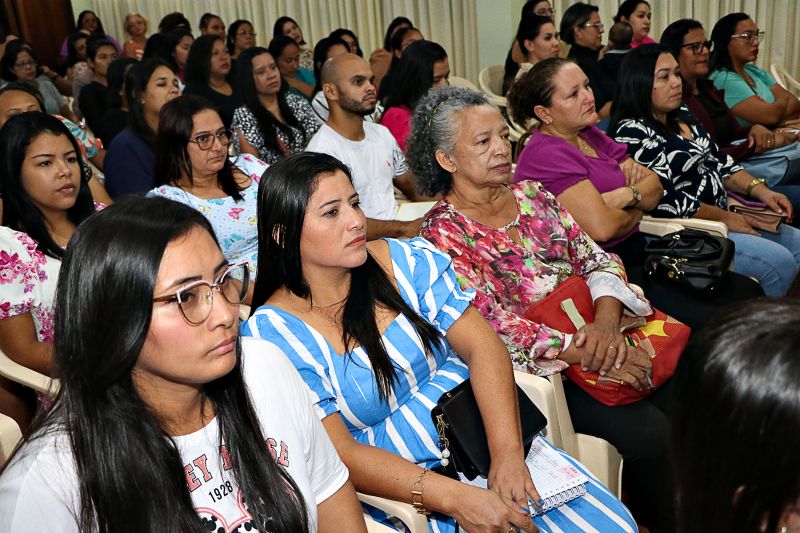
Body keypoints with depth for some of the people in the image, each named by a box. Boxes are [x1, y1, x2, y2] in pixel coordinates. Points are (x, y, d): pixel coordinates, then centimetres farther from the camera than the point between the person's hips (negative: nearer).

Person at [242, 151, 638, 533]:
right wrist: (455, 498, -25)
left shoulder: (404, 260, -2)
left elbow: (481, 346, -6)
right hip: (408, 488, -3)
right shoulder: (272, 333, -12)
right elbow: (341, 454, -16)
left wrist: (507, 452, -20)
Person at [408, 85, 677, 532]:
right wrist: (586, 354, -22)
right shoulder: (443, 232, -8)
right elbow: (490, 324, -16)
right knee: (647, 432, -21)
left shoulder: (531, 194, 10)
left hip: (594, 336, 6)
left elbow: (596, 258, 6)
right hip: (537, 367, -6)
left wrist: (606, 320, -15)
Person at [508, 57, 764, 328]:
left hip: (636, 253, 9)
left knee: (747, 291, -1)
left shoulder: (591, 135, 13)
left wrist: (627, 195, -13)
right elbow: (601, 227, -24)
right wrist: (635, 213, -1)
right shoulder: (546, 155, -16)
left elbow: (655, 187, 11)